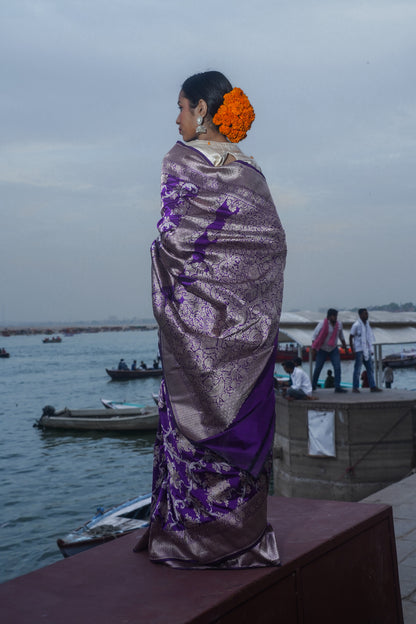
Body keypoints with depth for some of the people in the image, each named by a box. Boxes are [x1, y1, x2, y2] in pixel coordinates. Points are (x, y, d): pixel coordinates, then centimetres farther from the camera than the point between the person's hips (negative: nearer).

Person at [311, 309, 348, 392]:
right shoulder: (322, 324, -17)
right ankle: (313, 385, 20)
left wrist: (344, 345, 21)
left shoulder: (339, 324, -3)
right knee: (318, 368, 3)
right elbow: (314, 336, -12)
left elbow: (341, 335, 14)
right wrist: (313, 349, -16)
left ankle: (337, 386, -9)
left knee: (337, 367, -11)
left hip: (334, 349, 3)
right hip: (322, 350, -3)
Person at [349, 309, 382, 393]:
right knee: (357, 369, -2)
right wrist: (352, 350, -12)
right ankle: (355, 387, 5)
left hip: (366, 350, 7)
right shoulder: (356, 325, -11)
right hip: (359, 350, -7)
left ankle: (372, 387, 7)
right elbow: (351, 337, -9)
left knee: (370, 368, 5)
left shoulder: (367, 323, 10)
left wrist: (370, 349, 15)